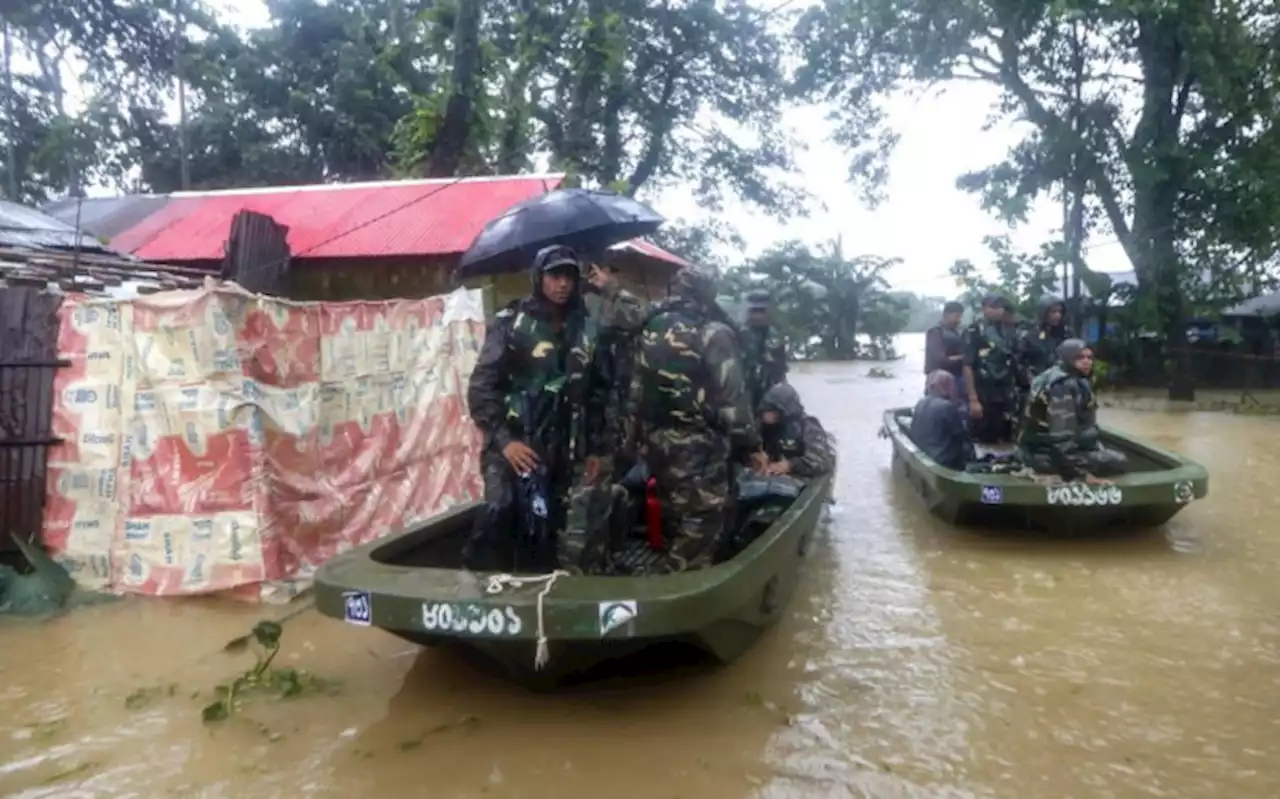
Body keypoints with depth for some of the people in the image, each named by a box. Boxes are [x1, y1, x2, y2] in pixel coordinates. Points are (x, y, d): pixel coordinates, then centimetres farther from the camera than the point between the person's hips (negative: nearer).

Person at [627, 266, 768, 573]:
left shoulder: (651, 330, 9)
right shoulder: (713, 332, -12)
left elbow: (636, 391, 13)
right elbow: (732, 396, -16)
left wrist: (636, 437, 22)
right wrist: (752, 445, -8)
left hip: (657, 443, 8)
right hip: (699, 447, -8)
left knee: (679, 519, 22)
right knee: (702, 524, 1)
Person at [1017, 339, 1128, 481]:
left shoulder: (1058, 376, 8)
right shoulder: (1064, 387, -23)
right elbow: (1063, 437, -29)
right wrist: (1084, 473, -26)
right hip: (1047, 455, -10)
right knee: (1120, 462, -5)